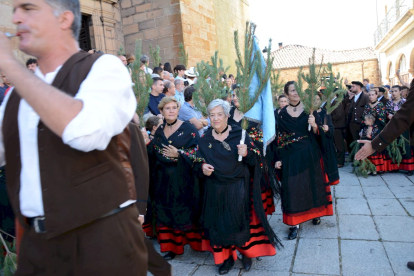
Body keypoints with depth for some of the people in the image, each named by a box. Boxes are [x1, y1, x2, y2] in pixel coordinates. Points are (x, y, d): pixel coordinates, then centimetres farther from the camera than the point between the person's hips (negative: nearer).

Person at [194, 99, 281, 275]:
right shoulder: (204, 140, 2)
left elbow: (255, 161, -5)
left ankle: (246, 253, 31)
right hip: (215, 190, 3)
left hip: (238, 188, -2)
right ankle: (225, 257, 29)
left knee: (240, 221, 4)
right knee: (219, 223, 8)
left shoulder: (239, 134, -6)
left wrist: (246, 154, -26)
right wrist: (202, 168, -14)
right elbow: (197, 164, 7)